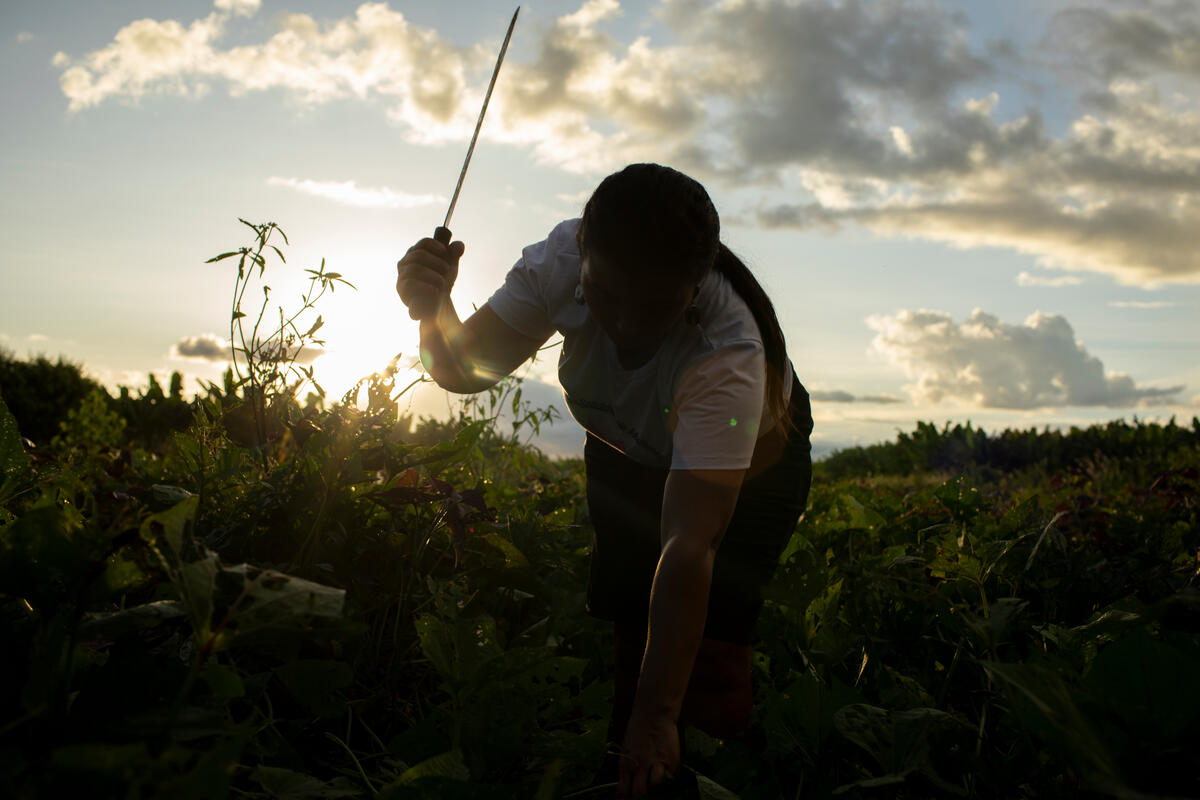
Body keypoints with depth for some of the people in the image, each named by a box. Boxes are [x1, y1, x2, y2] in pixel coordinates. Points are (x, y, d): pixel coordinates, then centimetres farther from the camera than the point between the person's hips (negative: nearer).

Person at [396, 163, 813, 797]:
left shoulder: (728, 357, -43)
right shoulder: (563, 259, -32)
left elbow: (689, 543, -46)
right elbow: (466, 367, -24)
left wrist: (657, 716, -48)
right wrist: (433, 313, -48)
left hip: (749, 459, -3)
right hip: (628, 450, 4)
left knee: (712, 636, -17)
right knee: (621, 616, -4)